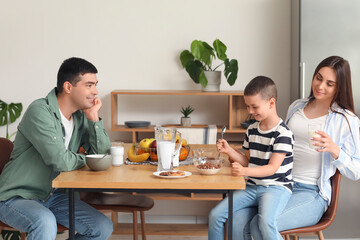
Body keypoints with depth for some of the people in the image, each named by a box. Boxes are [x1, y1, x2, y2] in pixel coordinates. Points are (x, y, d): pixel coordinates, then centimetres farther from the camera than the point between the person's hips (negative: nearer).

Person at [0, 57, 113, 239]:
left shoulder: (80, 116, 3)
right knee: (45, 223, -39)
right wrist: (83, 159, -7)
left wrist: (93, 118, -9)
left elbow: (102, 153, 1)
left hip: (52, 196, 8)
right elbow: (60, 161, -28)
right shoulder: (40, 111, -21)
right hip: (16, 197, -7)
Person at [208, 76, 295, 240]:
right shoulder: (252, 130, 11)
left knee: (266, 223, -35)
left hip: (276, 186, -7)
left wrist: (244, 171, -32)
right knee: (215, 214, -6)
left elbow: (272, 168, -17)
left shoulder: (283, 133, -12)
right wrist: (229, 150, 1)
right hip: (252, 186, 7)